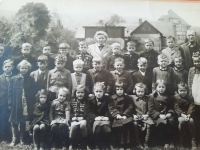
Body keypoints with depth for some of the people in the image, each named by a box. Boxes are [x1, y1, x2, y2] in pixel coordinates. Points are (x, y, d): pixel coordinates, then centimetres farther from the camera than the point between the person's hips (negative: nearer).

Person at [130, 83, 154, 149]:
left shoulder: (147, 98, 10)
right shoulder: (132, 98, 5)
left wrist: (147, 115, -7)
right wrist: (133, 115, -12)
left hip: (145, 116, 2)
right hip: (136, 116, -1)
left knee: (149, 124, -29)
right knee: (135, 124, -34)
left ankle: (146, 143, -13)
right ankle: (138, 143, -19)